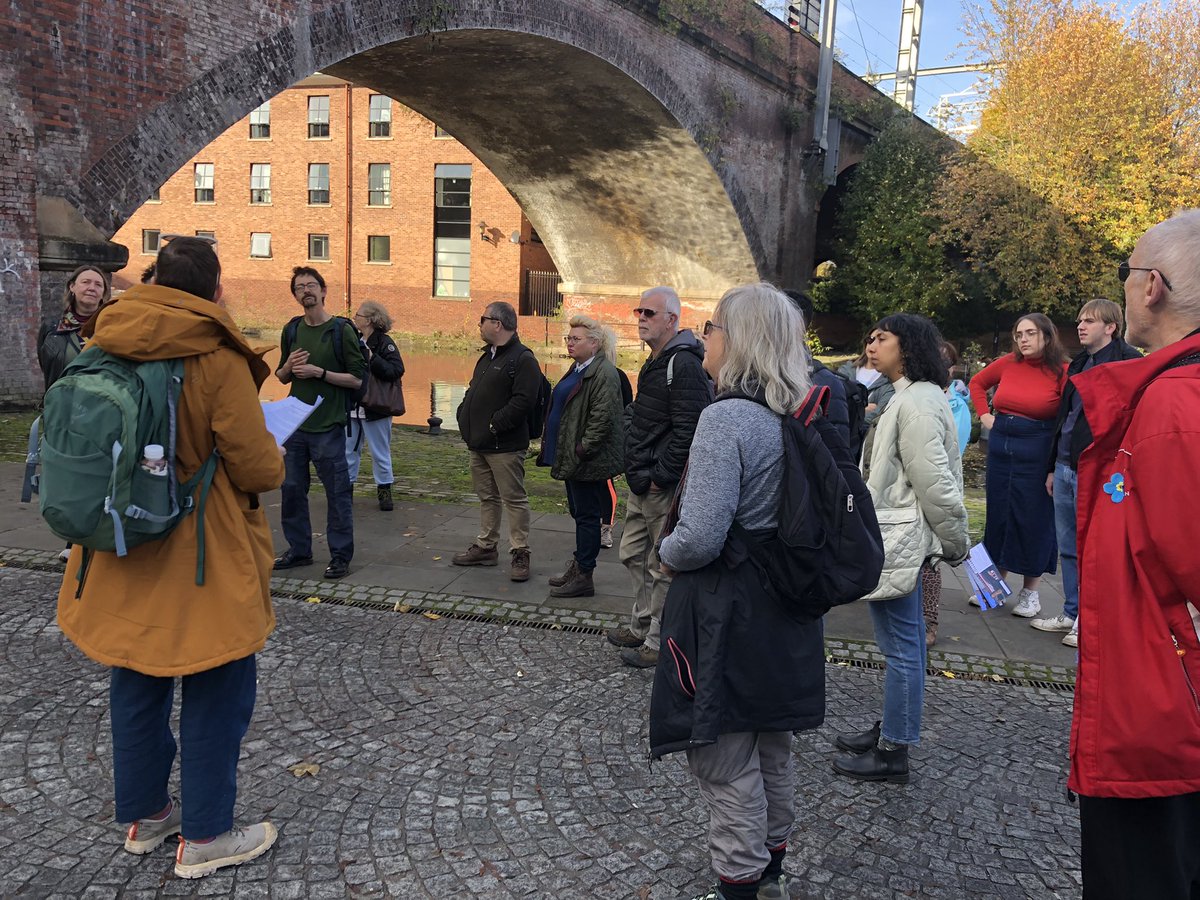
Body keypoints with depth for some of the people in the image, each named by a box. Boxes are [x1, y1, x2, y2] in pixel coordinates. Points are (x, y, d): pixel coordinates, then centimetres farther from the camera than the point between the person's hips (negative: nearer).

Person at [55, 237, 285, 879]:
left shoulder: (103, 349, -1)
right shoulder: (219, 361, -19)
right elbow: (258, 469, -17)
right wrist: (274, 458, 5)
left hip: (123, 555, 6)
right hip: (204, 562, -6)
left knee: (137, 687, 20)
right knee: (215, 693, 9)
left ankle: (144, 815, 36)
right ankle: (203, 838, 19)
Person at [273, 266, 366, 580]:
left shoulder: (341, 330, -5)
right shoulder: (292, 330, 11)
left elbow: (357, 378, -7)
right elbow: (282, 377, 19)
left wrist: (319, 372, -17)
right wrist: (288, 366, -4)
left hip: (328, 426, -5)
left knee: (337, 492, 1)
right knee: (292, 489, 10)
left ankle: (341, 555, 11)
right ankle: (299, 549, 24)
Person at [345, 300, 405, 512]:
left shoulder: (384, 343, -10)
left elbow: (396, 371, -22)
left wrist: (372, 358, -28)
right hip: (352, 407, 6)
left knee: (380, 452, 5)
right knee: (349, 450, 10)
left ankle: (384, 490, 17)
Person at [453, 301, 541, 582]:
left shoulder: (523, 359, -13)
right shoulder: (487, 356, 17)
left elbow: (523, 400, -23)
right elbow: (473, 392, 24)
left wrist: (494, 425, -21)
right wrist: (464, 417, 7)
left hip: (505, 445, -9)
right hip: (479, 443, 9)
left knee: (514, 499, -2)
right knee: (487, 497, 17)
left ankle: (520, 553, 4)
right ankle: (486, 547, 27)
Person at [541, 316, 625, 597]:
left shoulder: (604, 374, -17)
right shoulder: (577, 369, 15)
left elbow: (602, 417, -24)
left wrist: (583, 450, -22)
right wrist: (551, 445, 20)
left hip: (588, 461, -10)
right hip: (570, 456, 10)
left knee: (586, 515, -2)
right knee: (579, 513, 17)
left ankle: (584, 577, 7)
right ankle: (578, 567, 27)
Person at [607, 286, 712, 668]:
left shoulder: (683, 364, -18)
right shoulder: (655, 362, 15)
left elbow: (688, 430, -24)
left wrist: (660, 476, -20)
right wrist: (637, 471, 16)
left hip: (665, 488, -10)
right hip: (643, 483, 10)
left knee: (663, 566, 1)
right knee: (633, 555, 19)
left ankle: (659, 643, 13)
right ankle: (641, 626, 34)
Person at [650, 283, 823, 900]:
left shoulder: (727, 419, -22)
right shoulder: (798, 416, 4)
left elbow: (700, 538, -28)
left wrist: (665, 552, -7)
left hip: (728, 616, -9)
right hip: (785, 615, 9)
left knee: (726, 765, 7)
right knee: (772, 751, 22)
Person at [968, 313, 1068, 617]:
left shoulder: (1061, 372, -10)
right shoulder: (1008, 363, 3)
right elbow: (977, 383, 21)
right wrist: (985, 415, 9)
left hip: (1038, 451, -5)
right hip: (1000, 446, 5)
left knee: (1034, 520, 4)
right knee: (997, 514, 11)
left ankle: (1030, 591, 17)